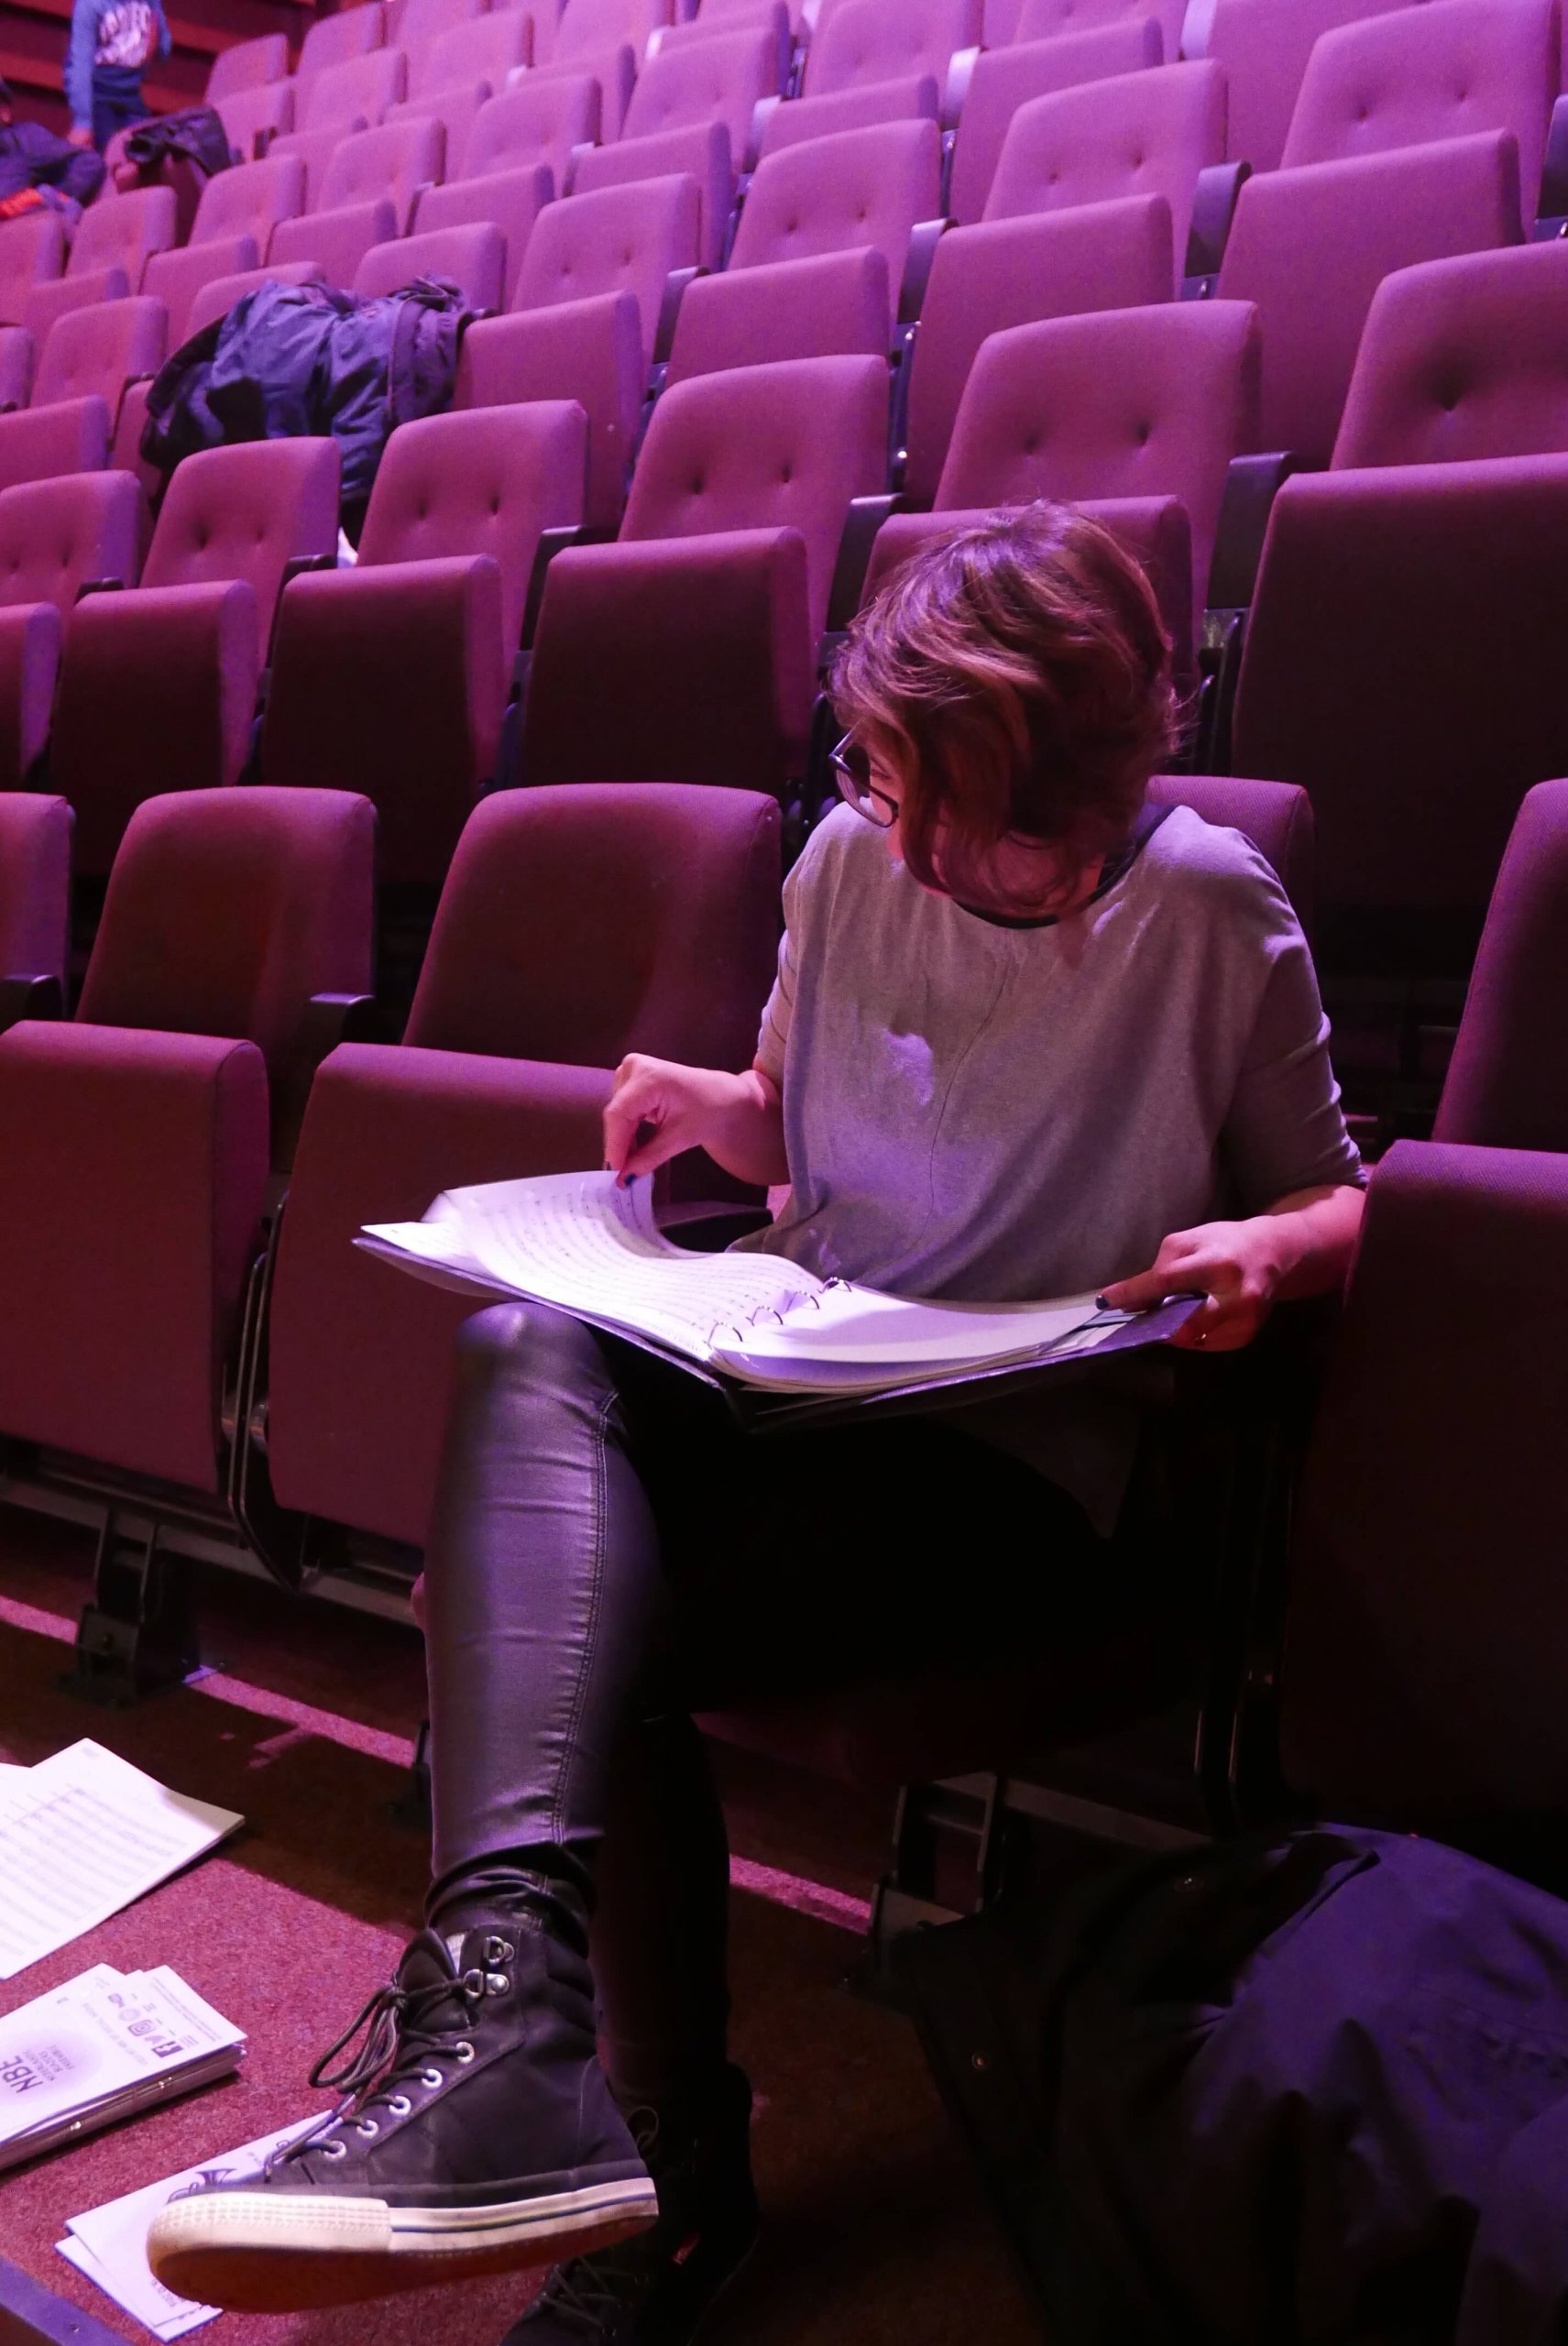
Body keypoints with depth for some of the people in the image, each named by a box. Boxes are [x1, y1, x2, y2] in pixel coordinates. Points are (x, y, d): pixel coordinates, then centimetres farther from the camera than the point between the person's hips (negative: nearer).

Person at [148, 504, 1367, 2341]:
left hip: (1014, 1455, -4)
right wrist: (725, 1112, -1)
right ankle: (511, 2015, -37)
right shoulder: (852, 857, 7)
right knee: (524, 1349, -31)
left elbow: (1332, 1193, 8)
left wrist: (1264, 1247, -15)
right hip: (789, 1374, 5)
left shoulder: (1209, 913, -3)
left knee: (538, 1625, -28)